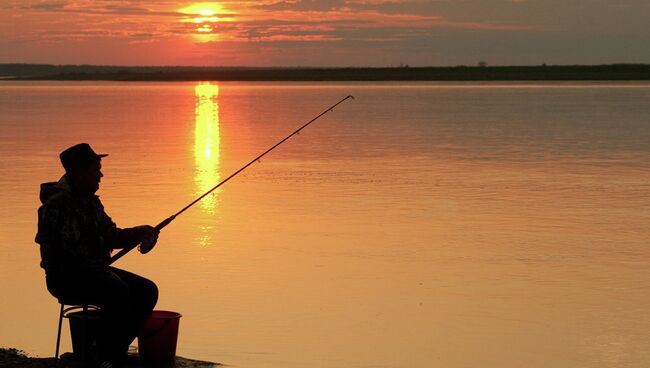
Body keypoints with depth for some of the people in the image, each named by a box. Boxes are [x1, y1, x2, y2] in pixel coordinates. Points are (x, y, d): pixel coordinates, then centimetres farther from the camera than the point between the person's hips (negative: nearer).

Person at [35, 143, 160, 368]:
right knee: (117, 291, -33)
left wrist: (139, 233, 0)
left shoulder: (92, 202, 16)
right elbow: (56, 250, -20)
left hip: (93, 270, 10)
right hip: (65, 275, -10)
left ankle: (116, 349, 2)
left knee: (147, 290, -3)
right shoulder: (58, 202, -14)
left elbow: (111, 235, 19)